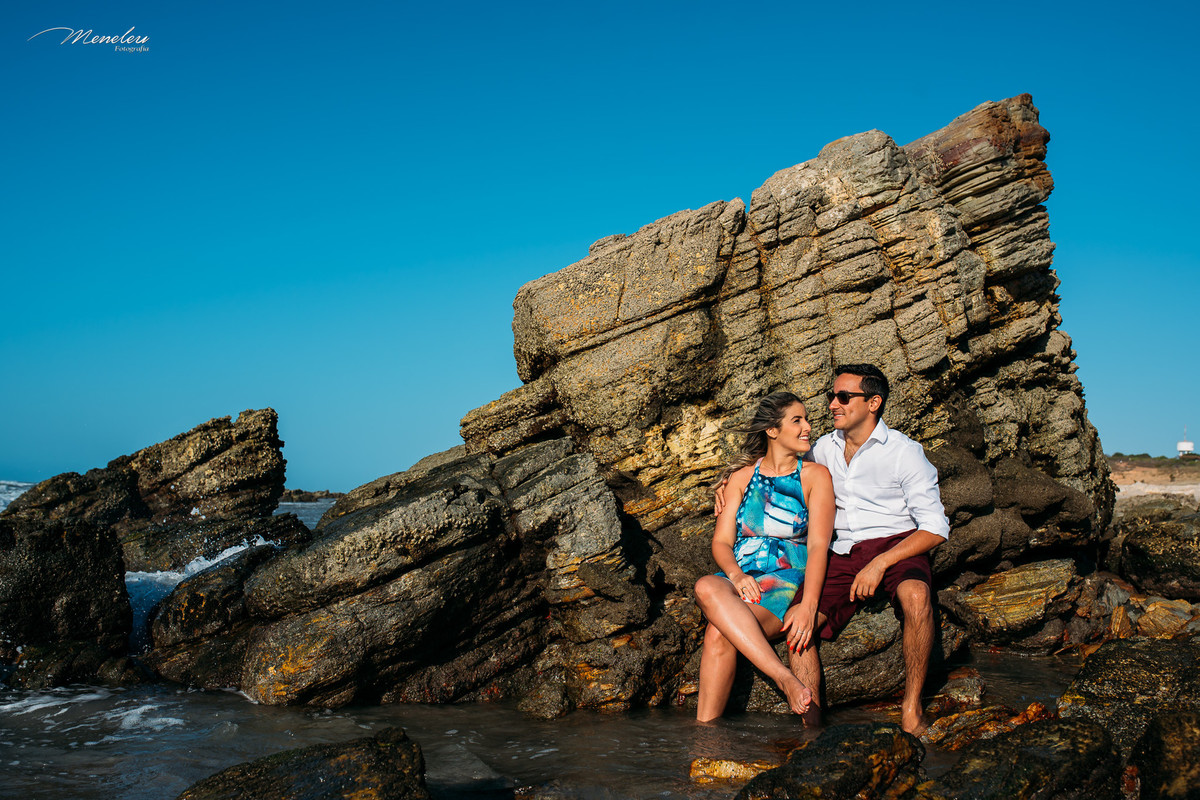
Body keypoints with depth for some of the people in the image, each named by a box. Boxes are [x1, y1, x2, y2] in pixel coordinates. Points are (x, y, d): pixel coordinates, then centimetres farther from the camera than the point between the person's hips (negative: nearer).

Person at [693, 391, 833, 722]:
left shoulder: (815, 476, 8)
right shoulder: (742, 477, 16)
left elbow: (818, 545, -4)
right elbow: (721, 541, 8)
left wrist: (808, 606, -20)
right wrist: (736, 574, -17)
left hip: (788, 580, -3)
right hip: (740, 580, 3)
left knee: (719, 634, -34)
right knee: (706, 586, -37)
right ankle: (785, 679, -43)